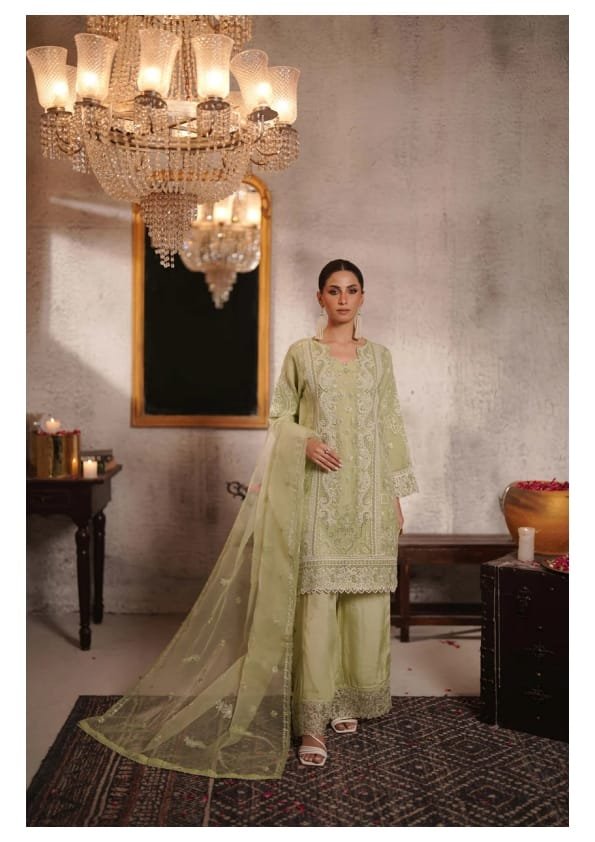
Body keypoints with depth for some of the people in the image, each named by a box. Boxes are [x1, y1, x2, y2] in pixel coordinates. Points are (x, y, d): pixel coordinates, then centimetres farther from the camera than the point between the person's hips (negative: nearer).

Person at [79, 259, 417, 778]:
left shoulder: (379, 356, 10)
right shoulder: (301, 353, 3)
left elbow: (391, 426, 11)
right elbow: (280, 416, 7)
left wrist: (397, 495, 8)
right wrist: (306, 441, -15)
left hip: (369, 494, 3)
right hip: (319, 493, -3)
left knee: (364, 596, 7)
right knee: (315, 599, -6)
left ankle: (348, 698, 25)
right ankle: (312, 723, 0)